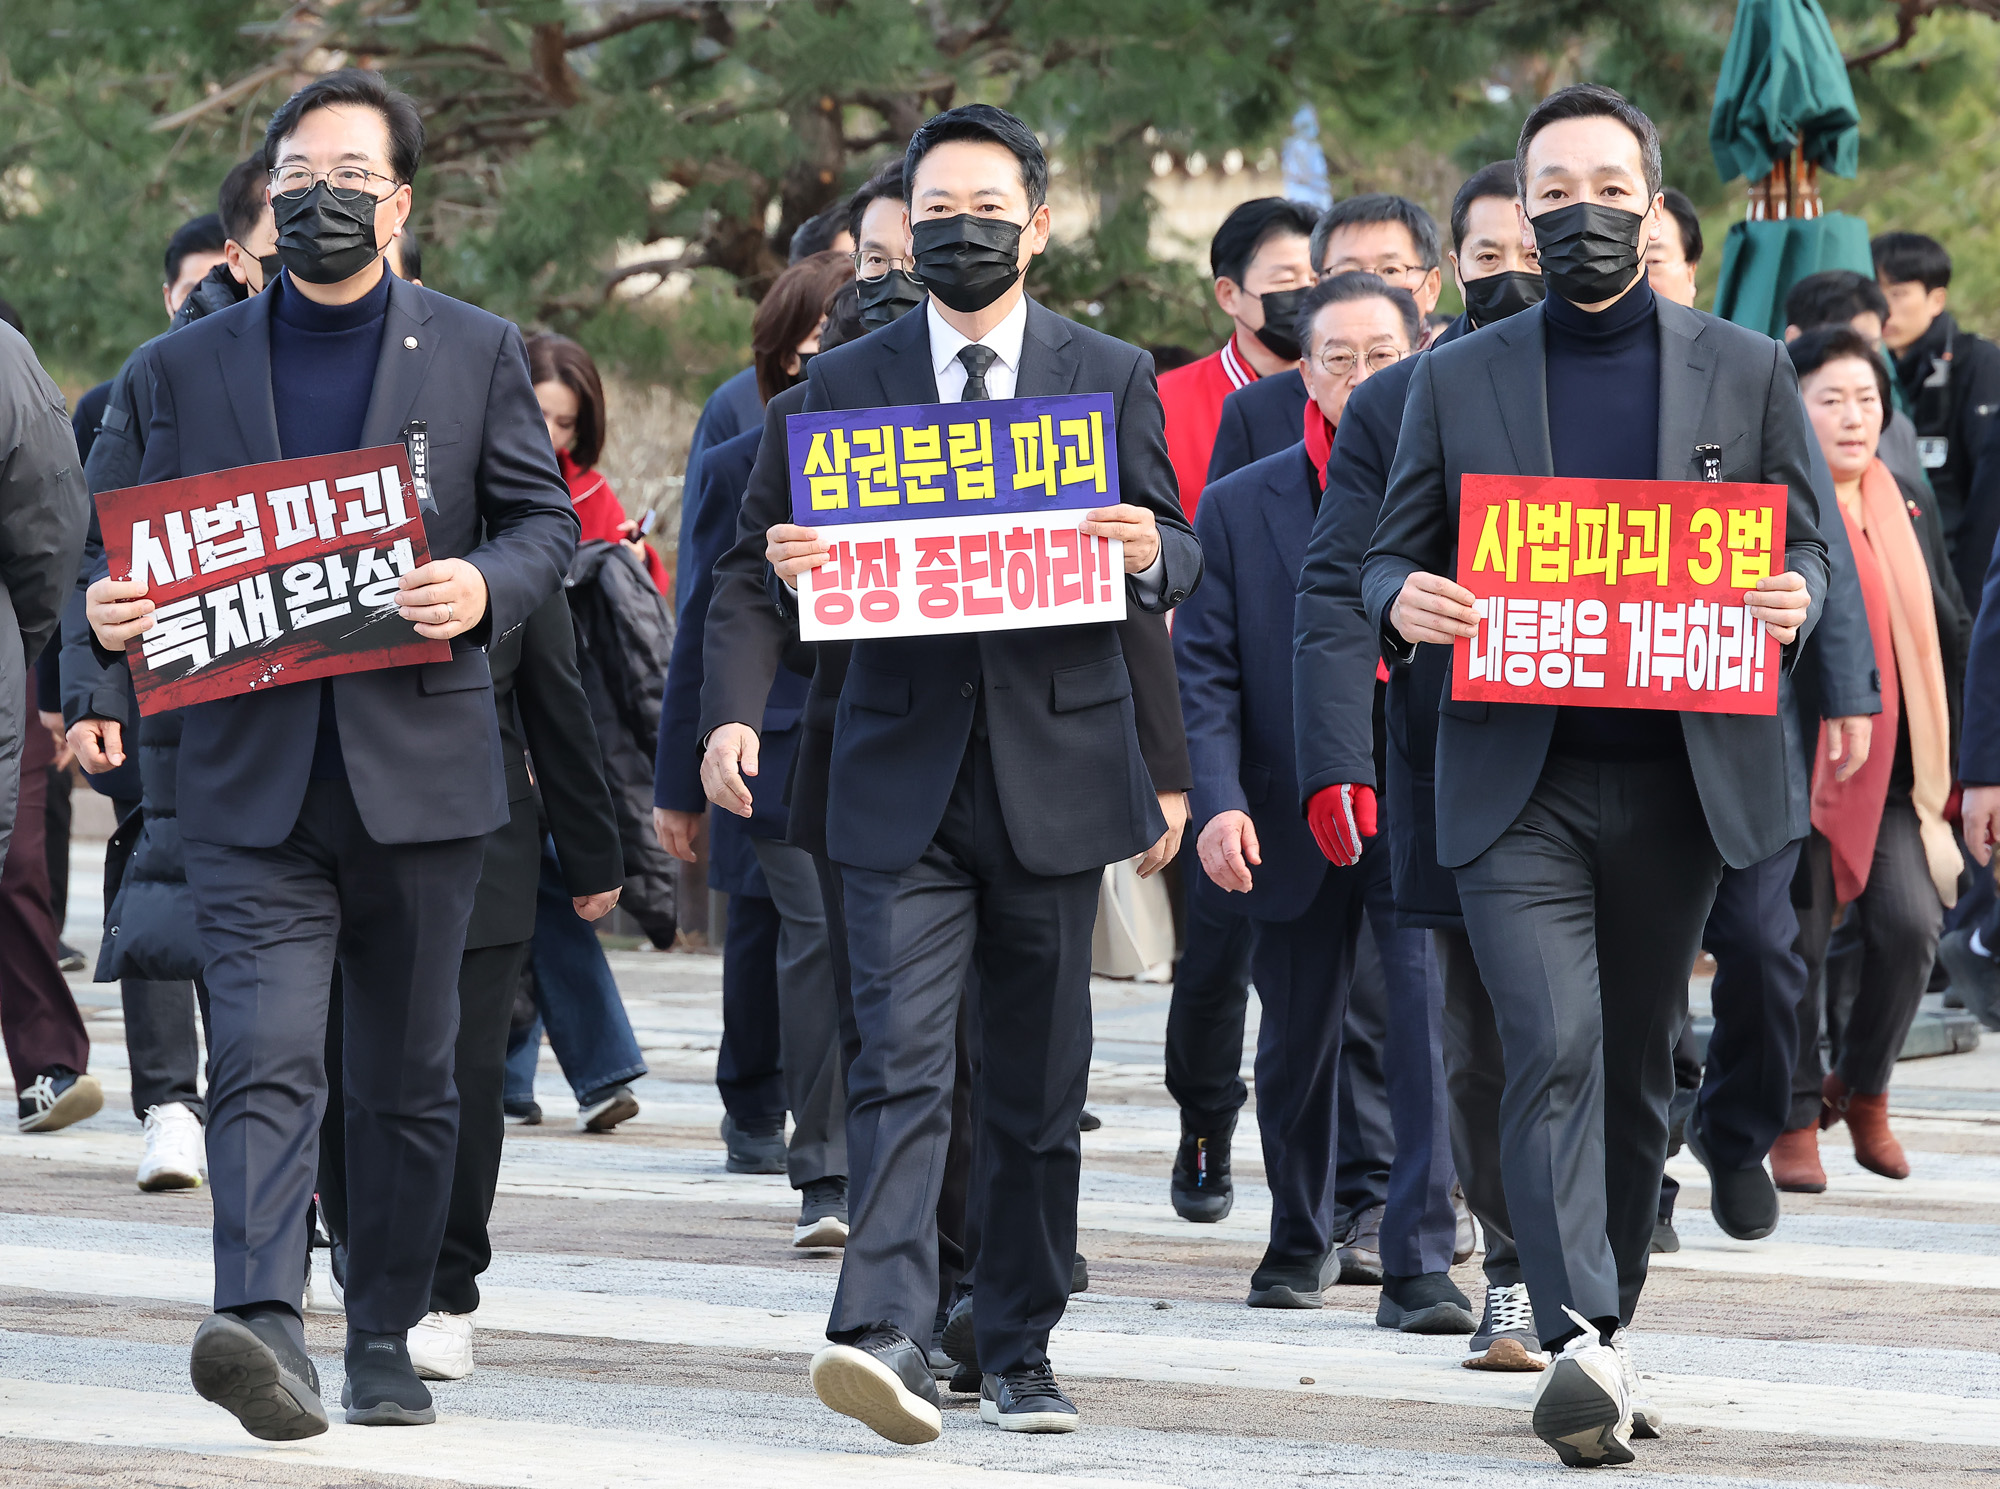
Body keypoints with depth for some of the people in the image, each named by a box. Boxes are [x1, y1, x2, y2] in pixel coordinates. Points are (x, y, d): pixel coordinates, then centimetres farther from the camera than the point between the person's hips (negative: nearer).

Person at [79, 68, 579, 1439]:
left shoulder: (475, 352, 7)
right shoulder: (191, 365, 10)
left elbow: (547, 520, 7)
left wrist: (486, 587, -14)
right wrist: (113, 611, -9)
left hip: (418, 767, 1)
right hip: (252, 775, 0)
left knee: (408, 1074, 8)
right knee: (264, 1054, -16)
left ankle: (387, 1341, 19)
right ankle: (263, 1329, -29)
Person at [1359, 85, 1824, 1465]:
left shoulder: (1746, 370, 8)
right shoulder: (1459, 380, 8)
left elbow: (1806, 546, 11)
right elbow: (1391, 557, 11)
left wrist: (1791, 602, -12)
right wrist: (1404, 602, -13)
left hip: (1679, 777, 1)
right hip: (1518, 780, -1)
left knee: (1637, 1065, 10)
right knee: (1554, 1046, -17)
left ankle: (1606, 1323, 24)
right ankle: (1582, 1345, -25)